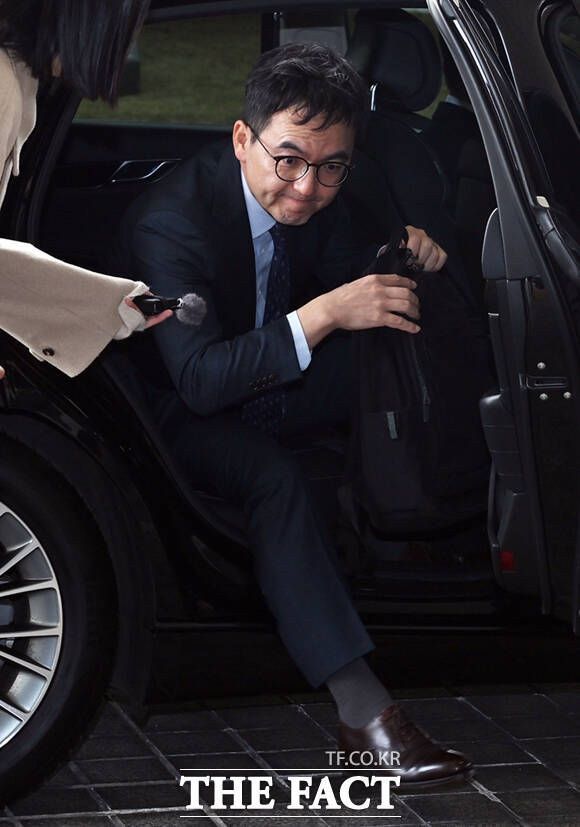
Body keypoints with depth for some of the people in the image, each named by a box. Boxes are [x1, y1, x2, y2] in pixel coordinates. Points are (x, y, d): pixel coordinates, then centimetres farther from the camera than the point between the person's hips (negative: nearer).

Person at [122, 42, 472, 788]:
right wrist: (322, 316, -45)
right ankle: (363, 714, -44)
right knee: (273, 477, -36)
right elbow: (199, 379, -37)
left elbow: (339, 278, 6)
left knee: (401, 317, -14)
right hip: (185, 413, -7)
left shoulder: (310, 197, -10)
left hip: (275, 390, 7)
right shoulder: (169, 221, -30)